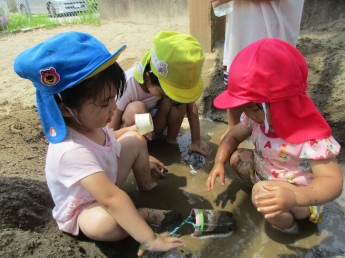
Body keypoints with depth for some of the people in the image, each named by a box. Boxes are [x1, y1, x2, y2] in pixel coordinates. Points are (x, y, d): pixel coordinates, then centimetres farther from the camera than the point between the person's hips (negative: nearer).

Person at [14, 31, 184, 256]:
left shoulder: (89, 121, -17)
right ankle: (144, 214, -9)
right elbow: (111, 199, -47)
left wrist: (141, 158, 11)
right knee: (107, 223, -42)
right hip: (81, 210, -7)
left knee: (135, 138, -2)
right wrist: (150, 239, -45)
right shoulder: (71, 151, -43)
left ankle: (146, 184, 16)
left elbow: (110, 141, 6)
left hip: (104, 181, 8)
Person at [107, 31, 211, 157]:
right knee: (136, 108, -37)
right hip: (130, 130, -3)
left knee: (179, 100, -24)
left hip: (154, 122, 3)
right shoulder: (127, 85, -34)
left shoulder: (172, 79, -24)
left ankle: (171, 139, -5)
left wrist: (196, 140, -18)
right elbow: (111, 132, -28)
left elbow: (191, 105, -14)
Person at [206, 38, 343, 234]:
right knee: (236, 157, -5)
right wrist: (219, 163, -16)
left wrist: (294, 196, -54)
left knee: (263, 191, -35)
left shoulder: (310, 134, -34)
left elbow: (333, 181, -35)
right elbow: (234, 135, -1)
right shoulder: (260, 117, -13)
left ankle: (286, 222, -1)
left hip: (300, 197, -7)